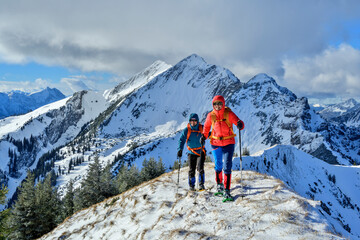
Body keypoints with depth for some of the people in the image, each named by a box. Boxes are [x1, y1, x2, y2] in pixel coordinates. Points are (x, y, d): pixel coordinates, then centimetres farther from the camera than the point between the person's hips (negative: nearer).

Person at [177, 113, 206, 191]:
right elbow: (182, 140, -5)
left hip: (201, 151, 0)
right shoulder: (186, 130, -6)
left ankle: (201, 184, 1)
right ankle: (191, 186, 15)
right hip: (191, 152, 0)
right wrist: (180, 149, -19)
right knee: (191, 170, 1)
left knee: (200, 168, -13)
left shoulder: (202, 128, -4)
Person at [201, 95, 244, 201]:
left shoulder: (229, 114, -10)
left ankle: (227, 190, -6)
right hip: (216, 143, 2)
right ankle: (219, 184, 36)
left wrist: (240, 125, -37)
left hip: (228, 143, -2)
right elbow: (206, 126, 15)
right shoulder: (211, 116, -2)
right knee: (218, 165, 14)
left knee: (227, 167, -9)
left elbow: (238, 122, -15)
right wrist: (204, 135, 2)